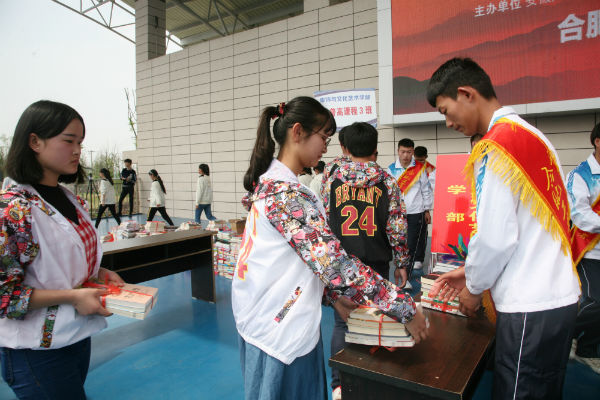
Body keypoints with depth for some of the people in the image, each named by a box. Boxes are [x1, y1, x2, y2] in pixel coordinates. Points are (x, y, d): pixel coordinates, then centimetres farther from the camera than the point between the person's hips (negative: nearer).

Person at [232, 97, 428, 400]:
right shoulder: (287, 193, -24)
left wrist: (332, 295, 9)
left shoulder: (269, 180, 7)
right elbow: (335, 264, -27)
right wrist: (407, 310, -20)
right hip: (281, 329, -9)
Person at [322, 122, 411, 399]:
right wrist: (401, 263, 5)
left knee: (342, 323, 11)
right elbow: (397, 227, -4)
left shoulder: (333, 180, -1)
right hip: (376, 263, 0)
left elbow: (323, 222, 3)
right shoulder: (387, 182, -3)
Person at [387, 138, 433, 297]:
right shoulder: (391, 169, 3)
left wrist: (427, 211, 7)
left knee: (411, 245, -5)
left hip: (416, 213, -3)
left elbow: (426, 190, 5)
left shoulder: (420, 168, -1)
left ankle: (407, 277, 0)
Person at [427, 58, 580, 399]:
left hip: (530, 308, -9)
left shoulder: (498, 143, -17)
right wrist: (471, 272, 16)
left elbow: (496, 236, -20)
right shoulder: (531, 134, 11)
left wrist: (474, 288, -2)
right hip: (558, 297, 9)